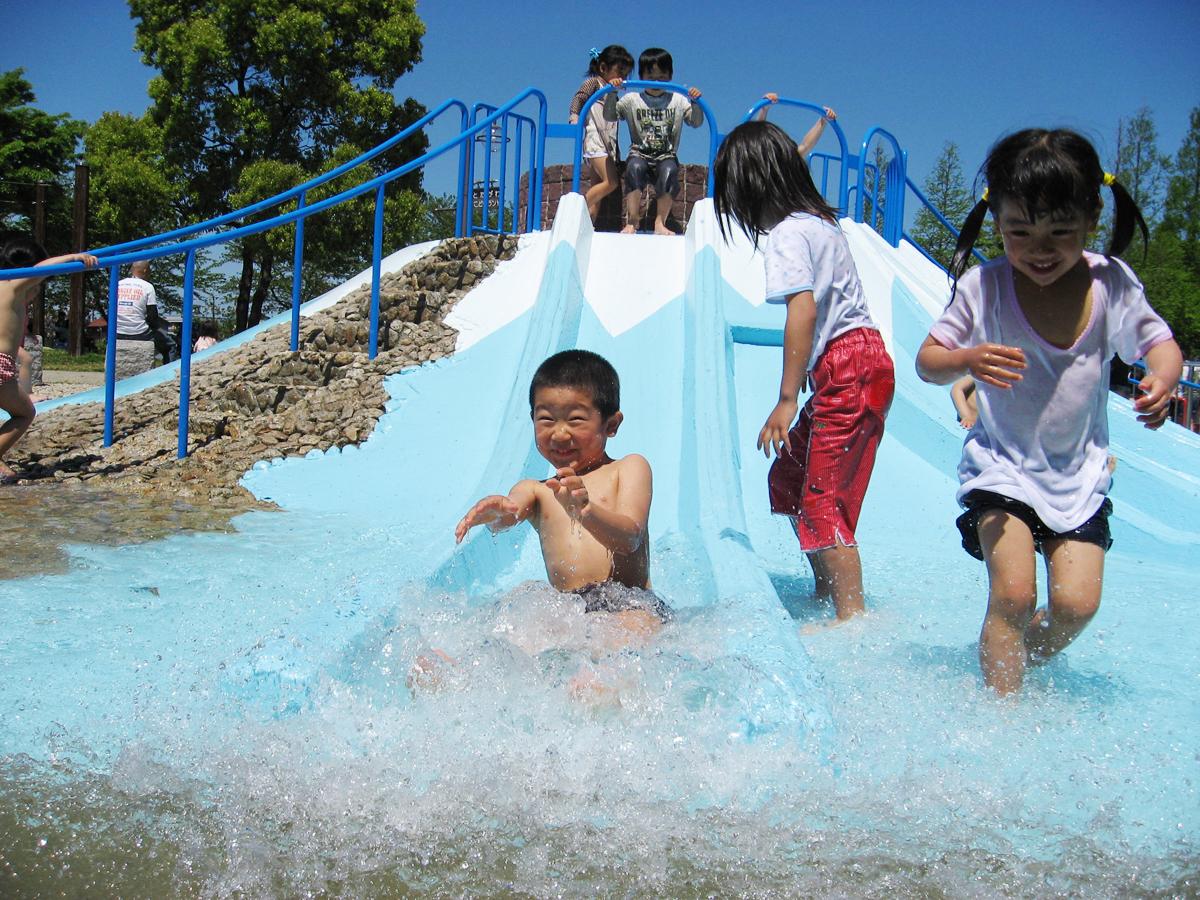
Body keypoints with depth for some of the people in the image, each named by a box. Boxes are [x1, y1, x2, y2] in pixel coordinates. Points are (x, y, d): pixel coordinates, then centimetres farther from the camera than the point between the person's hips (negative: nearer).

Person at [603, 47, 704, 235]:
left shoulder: (677, 101, 11)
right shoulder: (631, 100, 9)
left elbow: (696, 123, 2)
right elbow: (609, 116, 0)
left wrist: (695, 102, -16)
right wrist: (612, 93, -14)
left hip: (667, 155, 0)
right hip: (639, 154, 0)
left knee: (669, 171, -35)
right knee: (635, 167, -36)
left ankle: (660, 223, -25)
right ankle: (632, 221, -25)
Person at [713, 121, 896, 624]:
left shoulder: (788, 233, -11)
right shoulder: (821, 221, 17)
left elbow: (803, 310, -22)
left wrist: (787, 400, -23)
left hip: (846, 368, -10)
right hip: (859, 359, 10)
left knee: (822, 498, -7)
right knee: (789, 478, 15)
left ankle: (852, 615, -3)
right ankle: (826, 590, 24)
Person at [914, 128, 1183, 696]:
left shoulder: (1110, 283, -9)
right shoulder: (984, 287, -14)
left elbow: (1159, 342, 2)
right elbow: (927, 360, -10)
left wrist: (1163, 379, -22)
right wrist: (966, 360, -33)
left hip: (1080, 473, 3)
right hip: (1002, 468, -2)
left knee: (1077, 602, -5)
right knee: (1013, 594, -16)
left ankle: (1020, 666, 25)